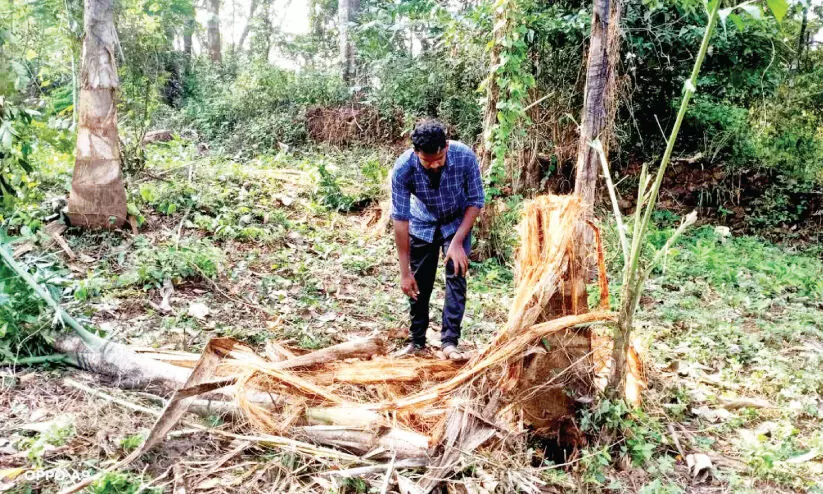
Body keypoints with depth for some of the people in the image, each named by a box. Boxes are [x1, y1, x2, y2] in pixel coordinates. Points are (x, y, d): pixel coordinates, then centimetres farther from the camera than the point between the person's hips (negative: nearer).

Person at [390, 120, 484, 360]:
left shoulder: (465, 156, -32)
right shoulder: (403, 168, -32)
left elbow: (476, 201, -18)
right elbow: (400, 218, -27)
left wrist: (458, 242, -26)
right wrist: (405, 271, -26)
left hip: (457, 222, 0)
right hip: (422, 224, 1)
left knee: (456, 276, -14)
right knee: (419, 284, 3)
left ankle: (449, 342, -9)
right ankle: (417, 341, 18)